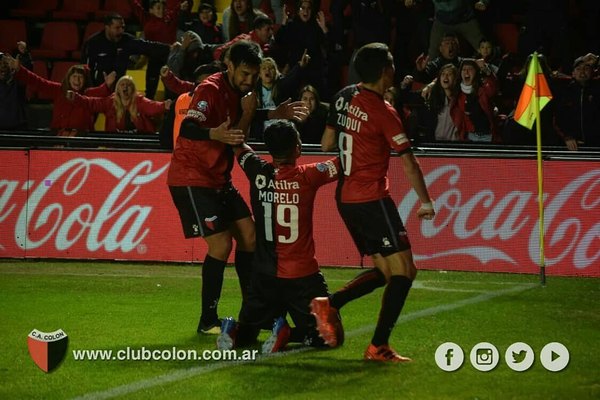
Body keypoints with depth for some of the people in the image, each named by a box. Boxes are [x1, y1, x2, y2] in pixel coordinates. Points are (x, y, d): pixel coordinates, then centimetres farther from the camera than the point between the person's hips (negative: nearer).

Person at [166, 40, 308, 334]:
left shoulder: (237, 93, 8)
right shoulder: (210, 90, -19)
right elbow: (187, 129, -32)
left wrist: (272, 116, 12)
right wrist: (215, 133, -52)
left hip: (218, 178, 9)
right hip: (191, 176, -9)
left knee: (248, 236, 6)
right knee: (221, 243, -14)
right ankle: (207, 321, -4)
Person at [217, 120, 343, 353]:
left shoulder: (258, 173, -3)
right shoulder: (307, 177, -13)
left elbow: (239, 147, 17)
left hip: (265, 275, 4)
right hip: (302, 277, -4)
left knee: (246, 332, 21)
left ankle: (234, 331, -13)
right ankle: (288, 333, -19)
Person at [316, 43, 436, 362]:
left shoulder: (344, 97, 7)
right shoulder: (384, 112, -15)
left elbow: (326, 144, 17)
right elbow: (409, 164, -13)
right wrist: (426, 203, -4)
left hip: (345, 199, 8)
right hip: (372, 200, -8)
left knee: (384, 270, 15)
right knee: (403, 270, -5)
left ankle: (329, 304, 1)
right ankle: (378, 347, -10)